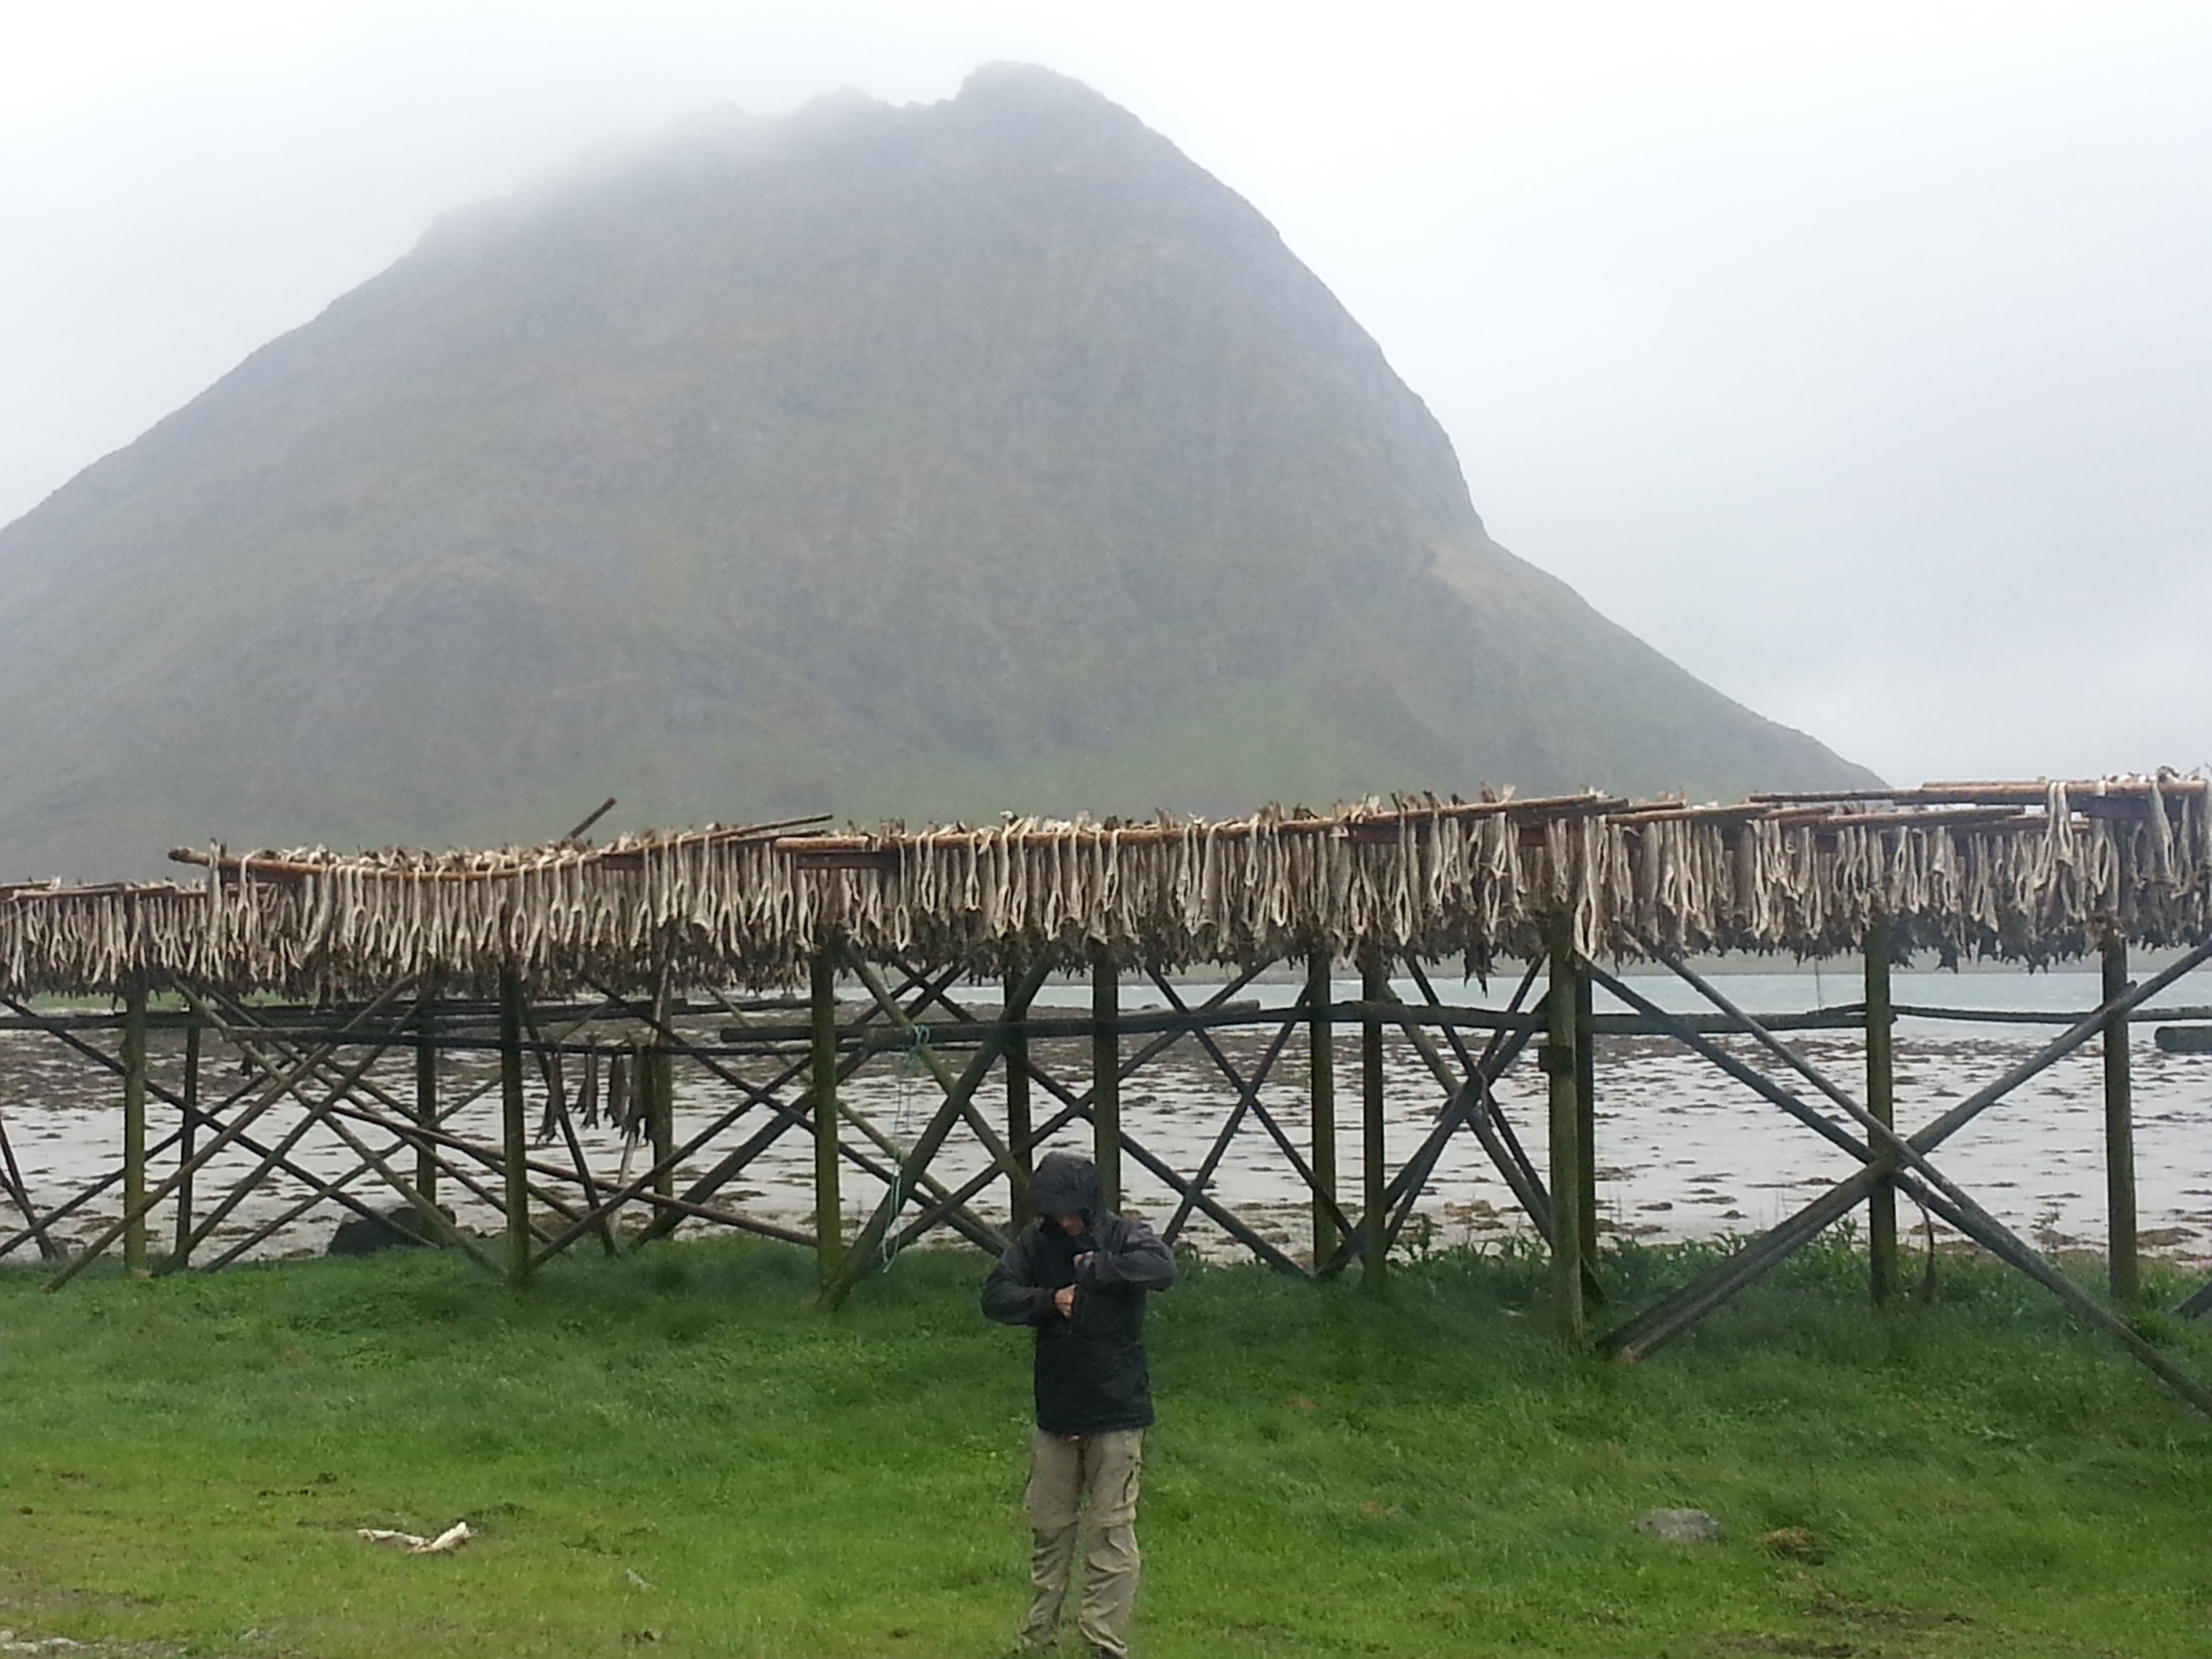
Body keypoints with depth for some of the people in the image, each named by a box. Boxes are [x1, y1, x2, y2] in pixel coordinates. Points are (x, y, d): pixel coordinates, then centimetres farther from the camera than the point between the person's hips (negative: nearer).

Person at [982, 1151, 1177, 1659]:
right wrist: (1048, 1300, -18)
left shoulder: (1122, 1236, -8)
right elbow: (995, 1297, -4)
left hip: (1116, 1412, -4)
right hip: (1056, 1411, 4)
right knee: (1049, 1527, 13)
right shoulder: (1037, 1242, 1)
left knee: (1112, 1530, -3)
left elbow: (1163, 1269, -28)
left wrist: (1095, 1268, -21)